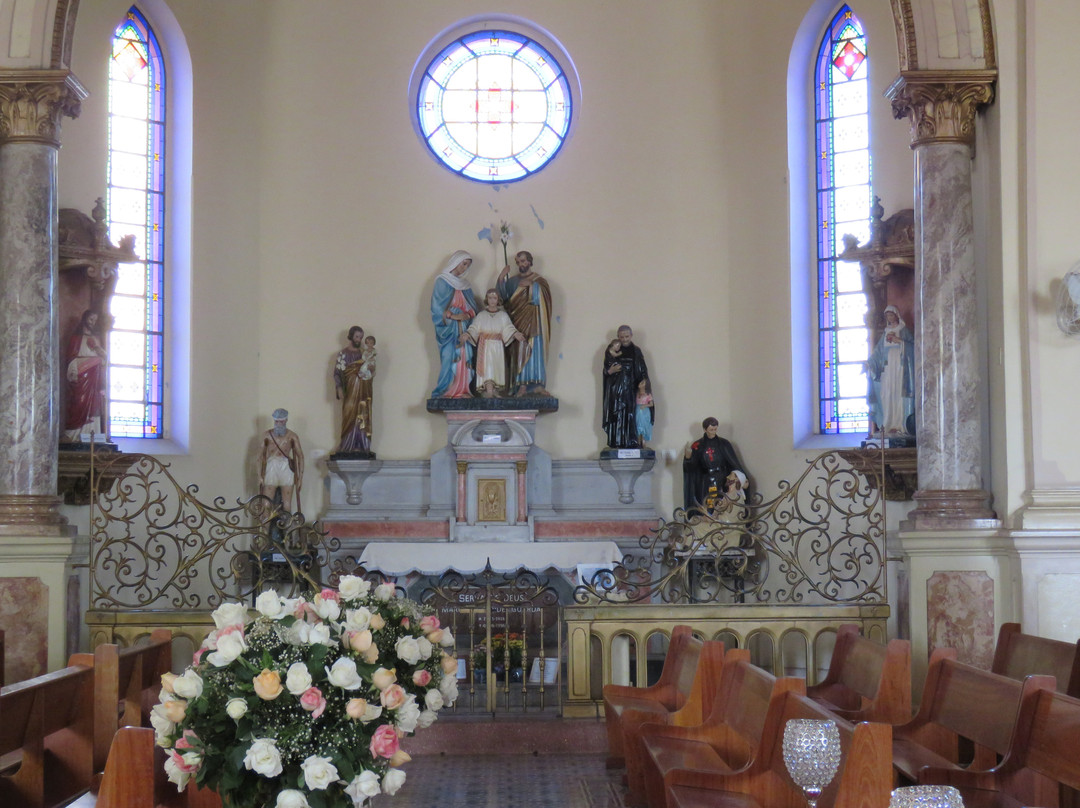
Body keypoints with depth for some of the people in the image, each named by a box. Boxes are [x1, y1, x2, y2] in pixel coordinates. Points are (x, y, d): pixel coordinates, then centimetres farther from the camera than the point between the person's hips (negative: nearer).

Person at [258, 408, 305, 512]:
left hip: (286, 469, -1)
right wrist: (260, 476, 5)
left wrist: (300, 476, 0)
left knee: (287, 504, 0)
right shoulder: (267, 435, 8)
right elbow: (261, 455, 10)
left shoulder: (292, 436, 4)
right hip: (271, 468, 1)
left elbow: (300, 456, 5)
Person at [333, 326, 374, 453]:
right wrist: (339, 389, -13)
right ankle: (347, 448, 3)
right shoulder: (343, 353, 1)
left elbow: (370, 372, 1)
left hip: (364, 392, 2)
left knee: (363, 419, 0)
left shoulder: (365, 353, 8)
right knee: (349, 418, -2)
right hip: (350, 391, -2)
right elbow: (337, 372, -2)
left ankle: (361, 448, 3)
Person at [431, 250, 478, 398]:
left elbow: (472, 307, 15)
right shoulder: (442, 281, 0)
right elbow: (437, 307, -8)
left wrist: (468, 315, -7)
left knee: (464, 358, -2)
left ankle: (462, 390, -2)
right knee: (450, 358, -12)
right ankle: (446, 391, -11)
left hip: (464, 328, 6)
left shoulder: (464, 284, 19)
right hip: (448, 328, -6)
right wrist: (454, 316, -18)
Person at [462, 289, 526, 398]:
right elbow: (474, 328, 1)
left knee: (496, 367, -2)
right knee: (487, 367, -14)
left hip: (498, 345, 1)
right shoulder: (481, 315, 9)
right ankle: (489, 390, -23)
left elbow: (508, 328, -1)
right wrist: (467, 334, -18)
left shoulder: (503, 315, 9)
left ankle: (496, 389, 2)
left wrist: (516, 334, -20)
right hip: (485, 345, -1)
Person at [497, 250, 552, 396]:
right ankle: (522, 385, -7)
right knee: (520, 352, -5)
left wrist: (532, 285, -16)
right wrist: (501, 278, -8)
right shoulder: (512, 281, 13)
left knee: (535, 351, -6)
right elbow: (502, 296, 1)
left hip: (533, 323, -1)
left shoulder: (539, 281, 8)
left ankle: (537, 385, -6)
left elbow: (543, 298, -5)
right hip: (518, 322, 1)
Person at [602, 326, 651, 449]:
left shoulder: (636, 351, 8)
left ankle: (632, 442, -1)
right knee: (616, 414, -6)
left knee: (631, 414, -3)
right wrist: (611, 370, -17)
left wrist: (643, 382, -7)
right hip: (615, 388, -1)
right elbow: (606, 369, 5)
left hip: (631, 389, 1)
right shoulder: (612, 350, 5)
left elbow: (643, 370, 9)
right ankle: (616, 442, -5)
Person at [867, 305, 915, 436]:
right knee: (886, 394, -3)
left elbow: (912, 345, -4)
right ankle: (888, 425, -3)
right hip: (887, 367, 5)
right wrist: (868, 363, 5)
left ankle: (900, 424, -13)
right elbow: (878, 351, 16)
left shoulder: (904, 330, 7)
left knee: (899, 394, -10)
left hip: (900, 367, -5)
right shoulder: (886, 332, 19)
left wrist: (899, 341, -15)